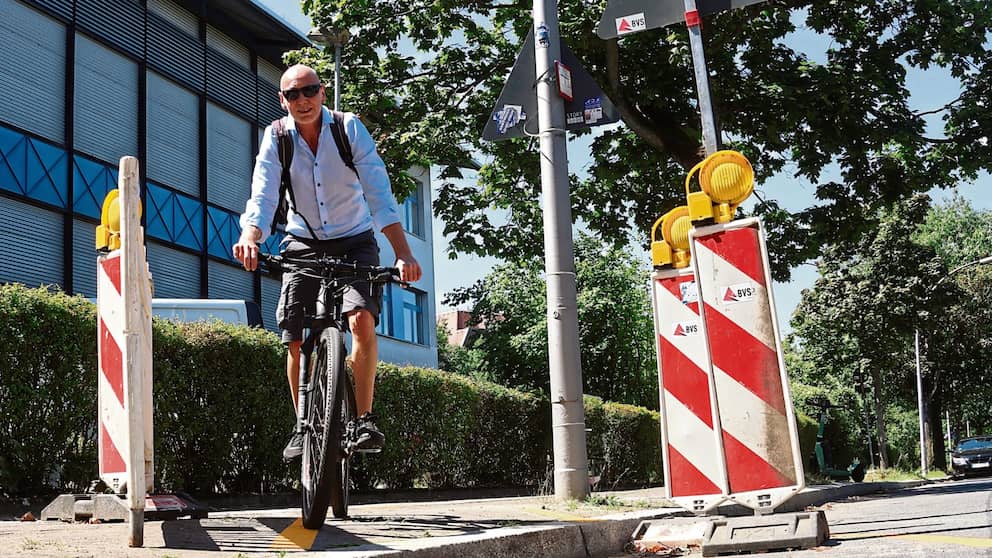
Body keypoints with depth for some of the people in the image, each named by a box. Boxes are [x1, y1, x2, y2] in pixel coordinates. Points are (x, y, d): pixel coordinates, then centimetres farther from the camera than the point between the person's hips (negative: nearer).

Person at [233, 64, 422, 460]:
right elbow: (262, 196, -21)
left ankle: (364, 419, -13)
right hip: (303, 243, 2)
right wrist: (250, 237, -44)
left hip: (354, 240, -2)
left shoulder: (350, 128, -15)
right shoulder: (276, 137, -10)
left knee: (362, 318, -24)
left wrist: (403, 253, -35)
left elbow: (379, 192, -22)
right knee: (296, 341, -5)